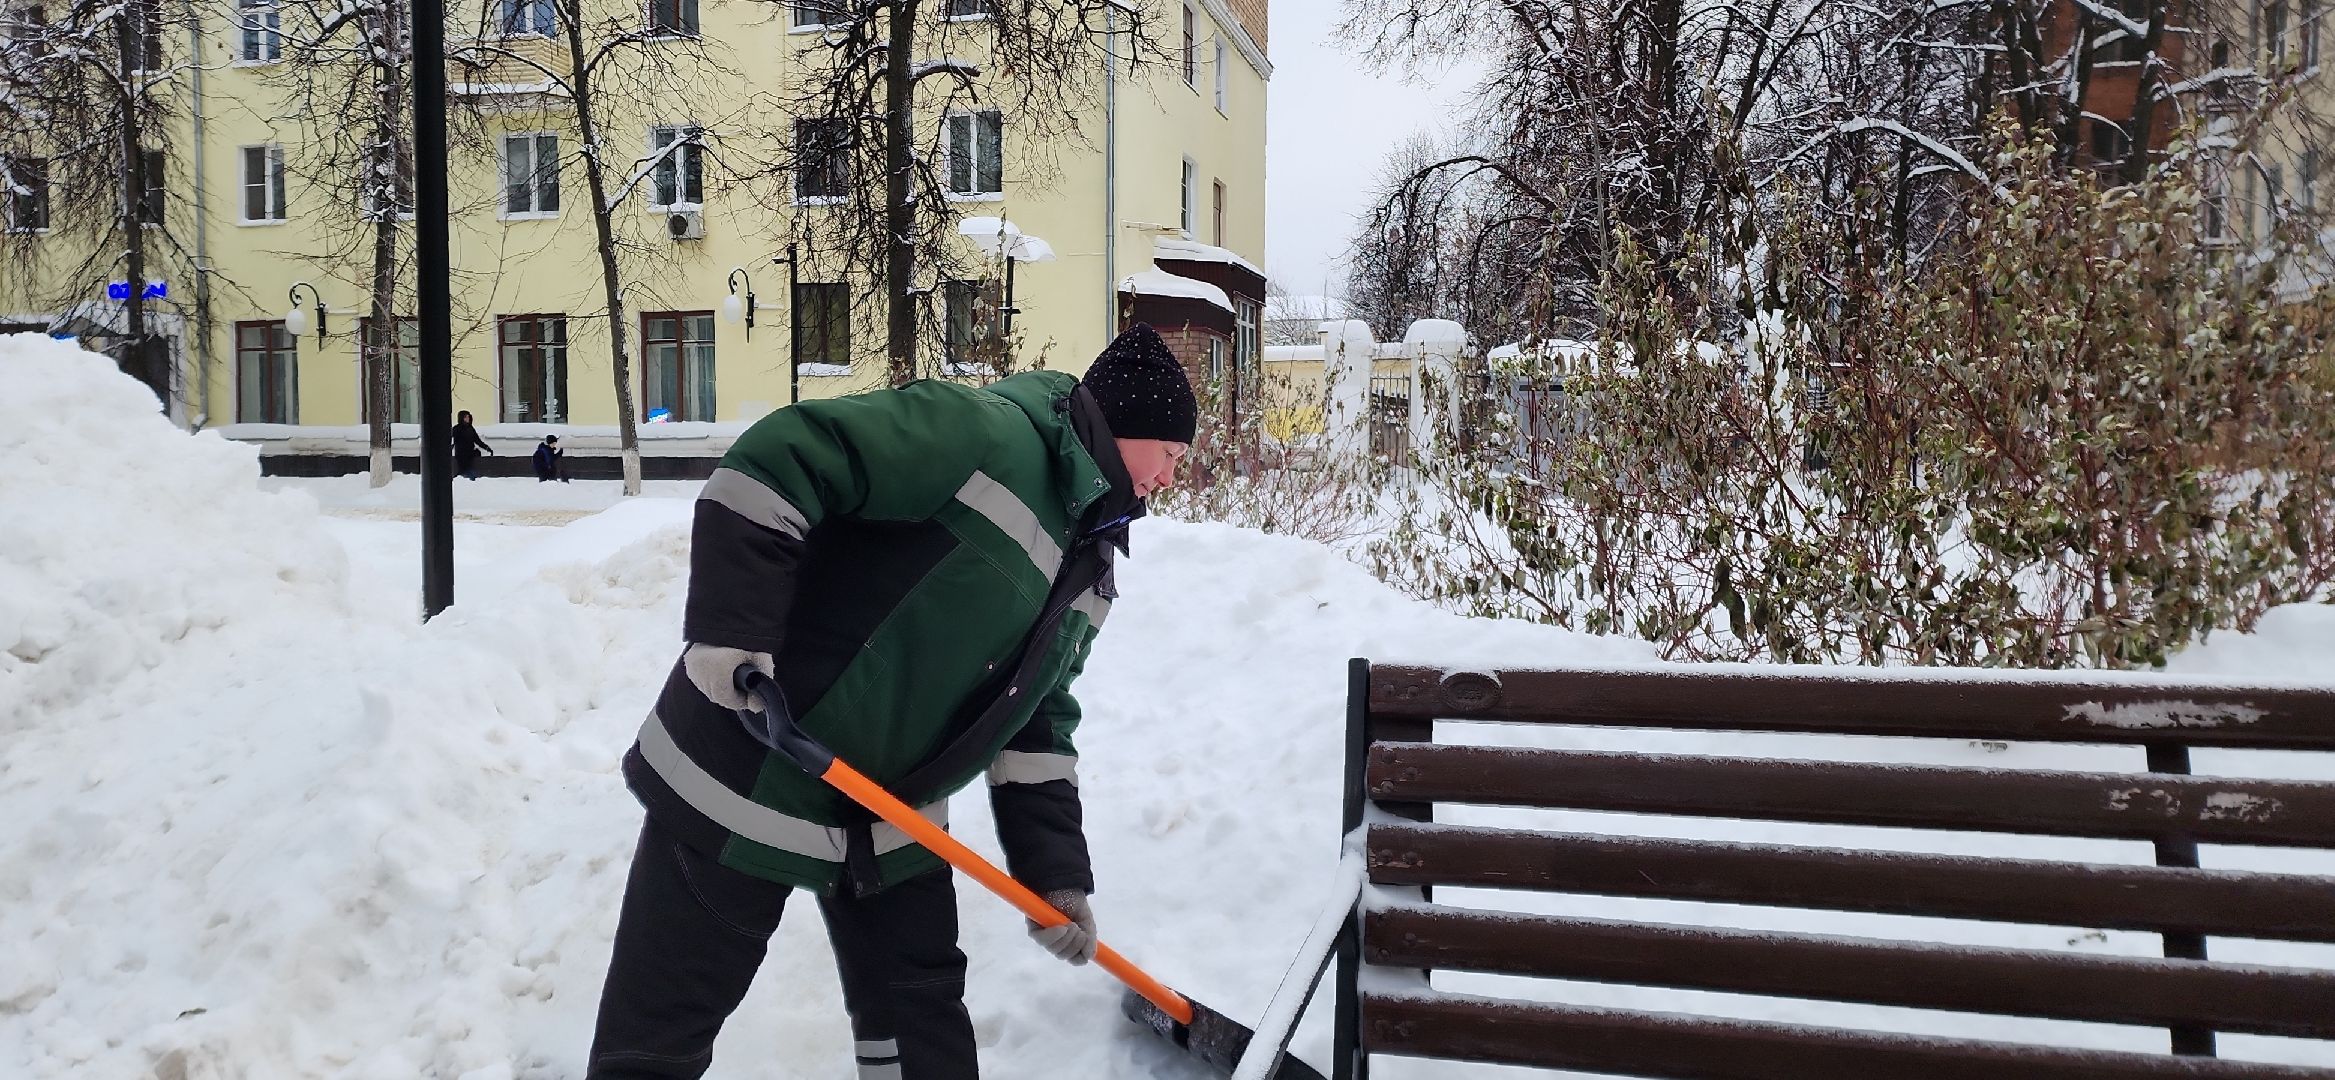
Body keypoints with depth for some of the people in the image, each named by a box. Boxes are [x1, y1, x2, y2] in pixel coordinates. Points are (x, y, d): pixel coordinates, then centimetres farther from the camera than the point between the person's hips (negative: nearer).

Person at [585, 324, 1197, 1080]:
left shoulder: (1090, 569, 9)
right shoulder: (985, 435, -20)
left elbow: (1036, 724, 11)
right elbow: (776, 461, -25)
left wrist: (1056, 871, 4)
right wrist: (730, 628, -29)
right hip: (746, 774, -8)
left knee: (923, 1018, 13)